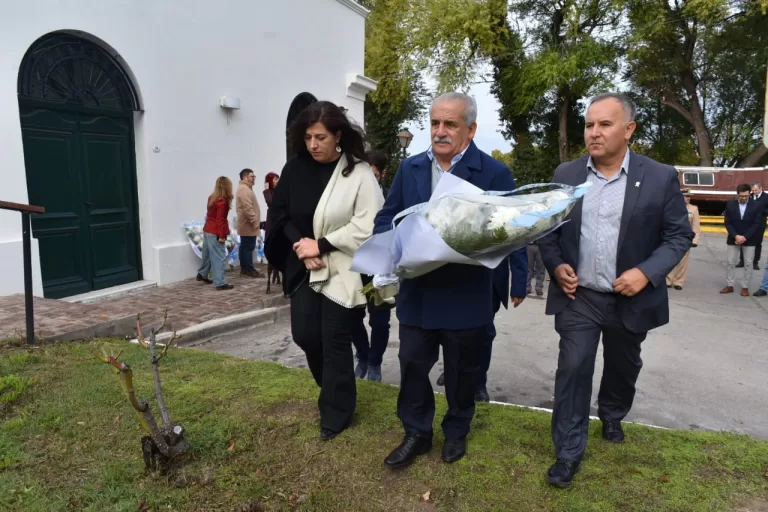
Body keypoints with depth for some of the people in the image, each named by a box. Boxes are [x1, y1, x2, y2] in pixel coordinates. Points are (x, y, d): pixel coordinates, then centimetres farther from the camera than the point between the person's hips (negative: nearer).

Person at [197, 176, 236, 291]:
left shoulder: (212, 198, 8)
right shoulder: (223, 201, -17)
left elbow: (213, 216, 12)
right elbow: (220, 220, -20)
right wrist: (222, 235, -17)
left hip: (207, 229, 9)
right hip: (215, 232, -9)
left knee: (208, 254, 22)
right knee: (219, 257, -5)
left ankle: (202, 274, 37)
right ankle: (220, 283, -4)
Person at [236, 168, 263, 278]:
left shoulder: (245, 188, 20)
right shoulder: (244, 189, -16)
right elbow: (247, 208, -25)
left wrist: (255, 221, 23)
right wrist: (255, 222, -21)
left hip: (246, 224, 11)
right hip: (249, 225, -11)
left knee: (245, 246, 12)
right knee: (249, 247, -7)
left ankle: (244, 268, 17)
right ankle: (249, 269, -4)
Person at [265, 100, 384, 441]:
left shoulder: (359, 173, -11)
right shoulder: (295, 170, 2)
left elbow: (367, 226, -15)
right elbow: (280, 214, 5)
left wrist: (321, 245, -16)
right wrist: (300, 244, -11)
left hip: (343, 272, -4)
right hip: (304, 269, 4)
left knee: (336, 342, 2)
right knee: (305, 335, 6)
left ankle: (336, 412, 23)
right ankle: (335, 390, 37)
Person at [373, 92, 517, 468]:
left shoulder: (494, 173, -8)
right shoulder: (410, 168, 5)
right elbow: (385, 219, 6)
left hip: (465, 296, -3)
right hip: (416, 291, 3)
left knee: (461, 370, 15)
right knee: (412, 366, 12)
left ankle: (457, 431, 40)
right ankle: (416, 433, 33)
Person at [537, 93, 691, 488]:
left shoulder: (660, 177, -8)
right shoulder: (565, 175, -2)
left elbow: (678, 234, -4)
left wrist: (647, 272, -18)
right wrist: (555, 265, -10)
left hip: (631, 298, 1)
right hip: (578, 296, 0)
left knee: (623, 367, 20)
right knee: (573, 370, -2)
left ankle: (612, 417, 49)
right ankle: (569, 452, 12)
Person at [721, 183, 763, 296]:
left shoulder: (756, 206, -4)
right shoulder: (730, 204, -2)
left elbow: (757, 224, -7)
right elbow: (728, 223, -3)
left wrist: (745, 237, -16)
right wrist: (736, 236, -15)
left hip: (749, 240, -1)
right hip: (734, 238, 1)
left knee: (748, 264, 3)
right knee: (730, 262, 3)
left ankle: (745, 287, 11)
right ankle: (729, 286, 12)